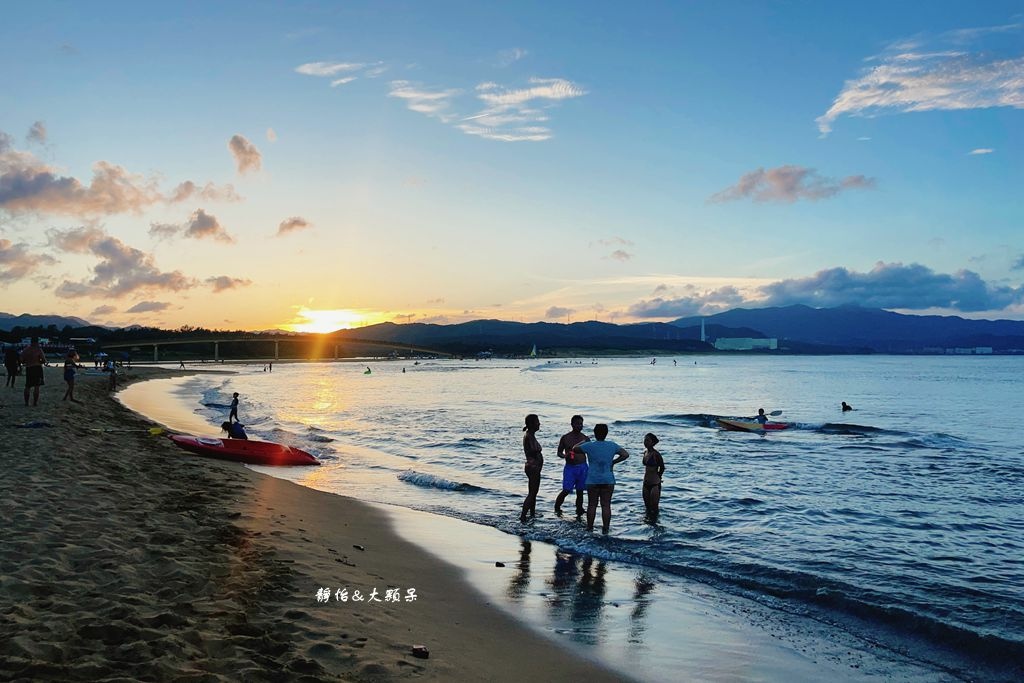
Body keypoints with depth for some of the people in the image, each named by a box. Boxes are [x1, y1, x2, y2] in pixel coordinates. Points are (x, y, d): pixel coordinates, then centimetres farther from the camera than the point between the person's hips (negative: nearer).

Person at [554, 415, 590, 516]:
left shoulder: (586, 439, 4)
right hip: (569, 467, -2)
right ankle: (556, 508, 9)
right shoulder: (565, 438, 0)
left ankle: (579, 510, 17)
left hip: (582, 467, 2)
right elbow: (559, 452, 6)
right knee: (566, 490, -9)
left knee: (580, 491, 6)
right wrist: (564, 456, -16)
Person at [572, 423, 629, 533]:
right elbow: (626, 454, 0)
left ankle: (590, 528, 13)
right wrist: (614, 462, 7)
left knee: (592, 505, 7)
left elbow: (574, 448, 6)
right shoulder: (612, 445, 0)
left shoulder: (589, 445, -6)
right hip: (608, 480, 1)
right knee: (606, 505, 4)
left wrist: (584, 441, 20)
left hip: (593, 480, -1)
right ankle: (605, 529, 6)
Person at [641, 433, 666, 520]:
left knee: (654, 508, 1)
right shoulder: (645, 452, 7)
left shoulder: (656, 454, -15)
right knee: (647, 507, 17)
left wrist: (657, 477, 6)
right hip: (646, 484, 7)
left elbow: (662, 468, -7)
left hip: (655, 484, -7)